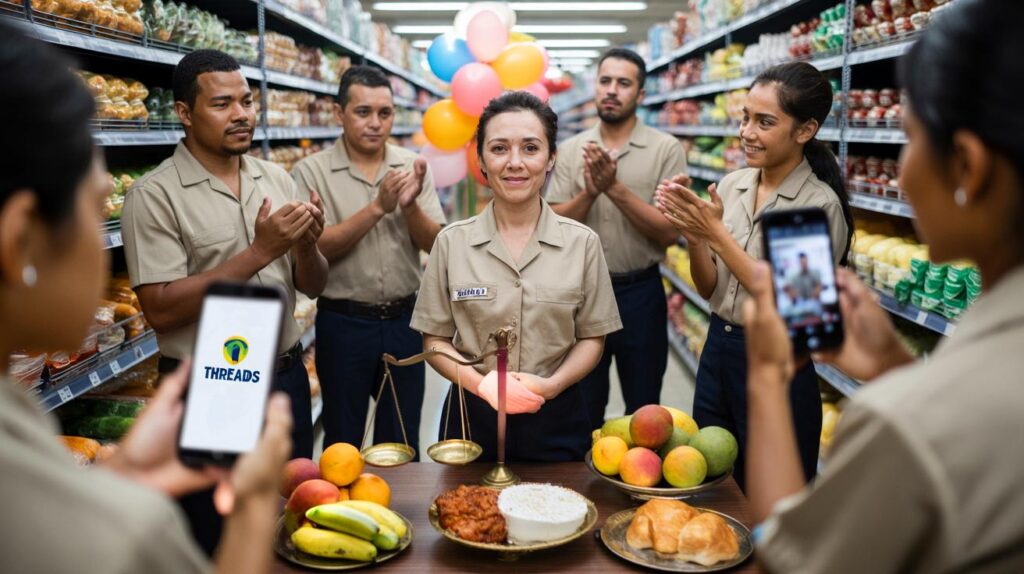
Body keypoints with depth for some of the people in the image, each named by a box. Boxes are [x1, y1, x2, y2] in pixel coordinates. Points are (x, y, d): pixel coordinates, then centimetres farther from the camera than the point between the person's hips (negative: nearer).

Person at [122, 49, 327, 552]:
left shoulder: (276, 180, 5)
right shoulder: (154, 195, -11)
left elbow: (312, 286, 7)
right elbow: (161, 310, -19)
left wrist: (304, 245, -16)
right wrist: (259, 253, -23)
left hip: (286, 377, 5)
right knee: (217, 539, 12)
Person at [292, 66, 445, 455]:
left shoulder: (413, 168, 1)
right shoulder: (312, 172, -7)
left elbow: (435, 244, -3)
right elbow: (317, 248, -16)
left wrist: (409, 205, -22)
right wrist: (378, 207, -24)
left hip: (405, 320, 3)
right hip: (343, 323, -2)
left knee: (403, 443, 17)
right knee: (343, 443, 14)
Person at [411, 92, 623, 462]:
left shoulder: (583, 243, -4)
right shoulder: (452, 242, -3)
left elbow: (592, 338, 2)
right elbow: (435, 340, 1)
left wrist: (552, 384, -15)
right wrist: (482, 383, -16)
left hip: (556, 420, 0)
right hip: (474, 417, 0)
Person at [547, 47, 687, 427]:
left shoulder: (666, 149, -6)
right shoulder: (571, 150, 2)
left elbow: (669, 232, -12)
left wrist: (615, 188, -20)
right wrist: (590, 192, -20)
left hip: (640, 292, -2)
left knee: (644, 409, 14)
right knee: (582, 408, 15)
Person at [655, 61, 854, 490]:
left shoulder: (819, 204, -15)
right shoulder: (732, 184, 2)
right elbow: (709, 290, 6)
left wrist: (717, 234, -22)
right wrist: (694, 238, -14)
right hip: (718, 349, 6)